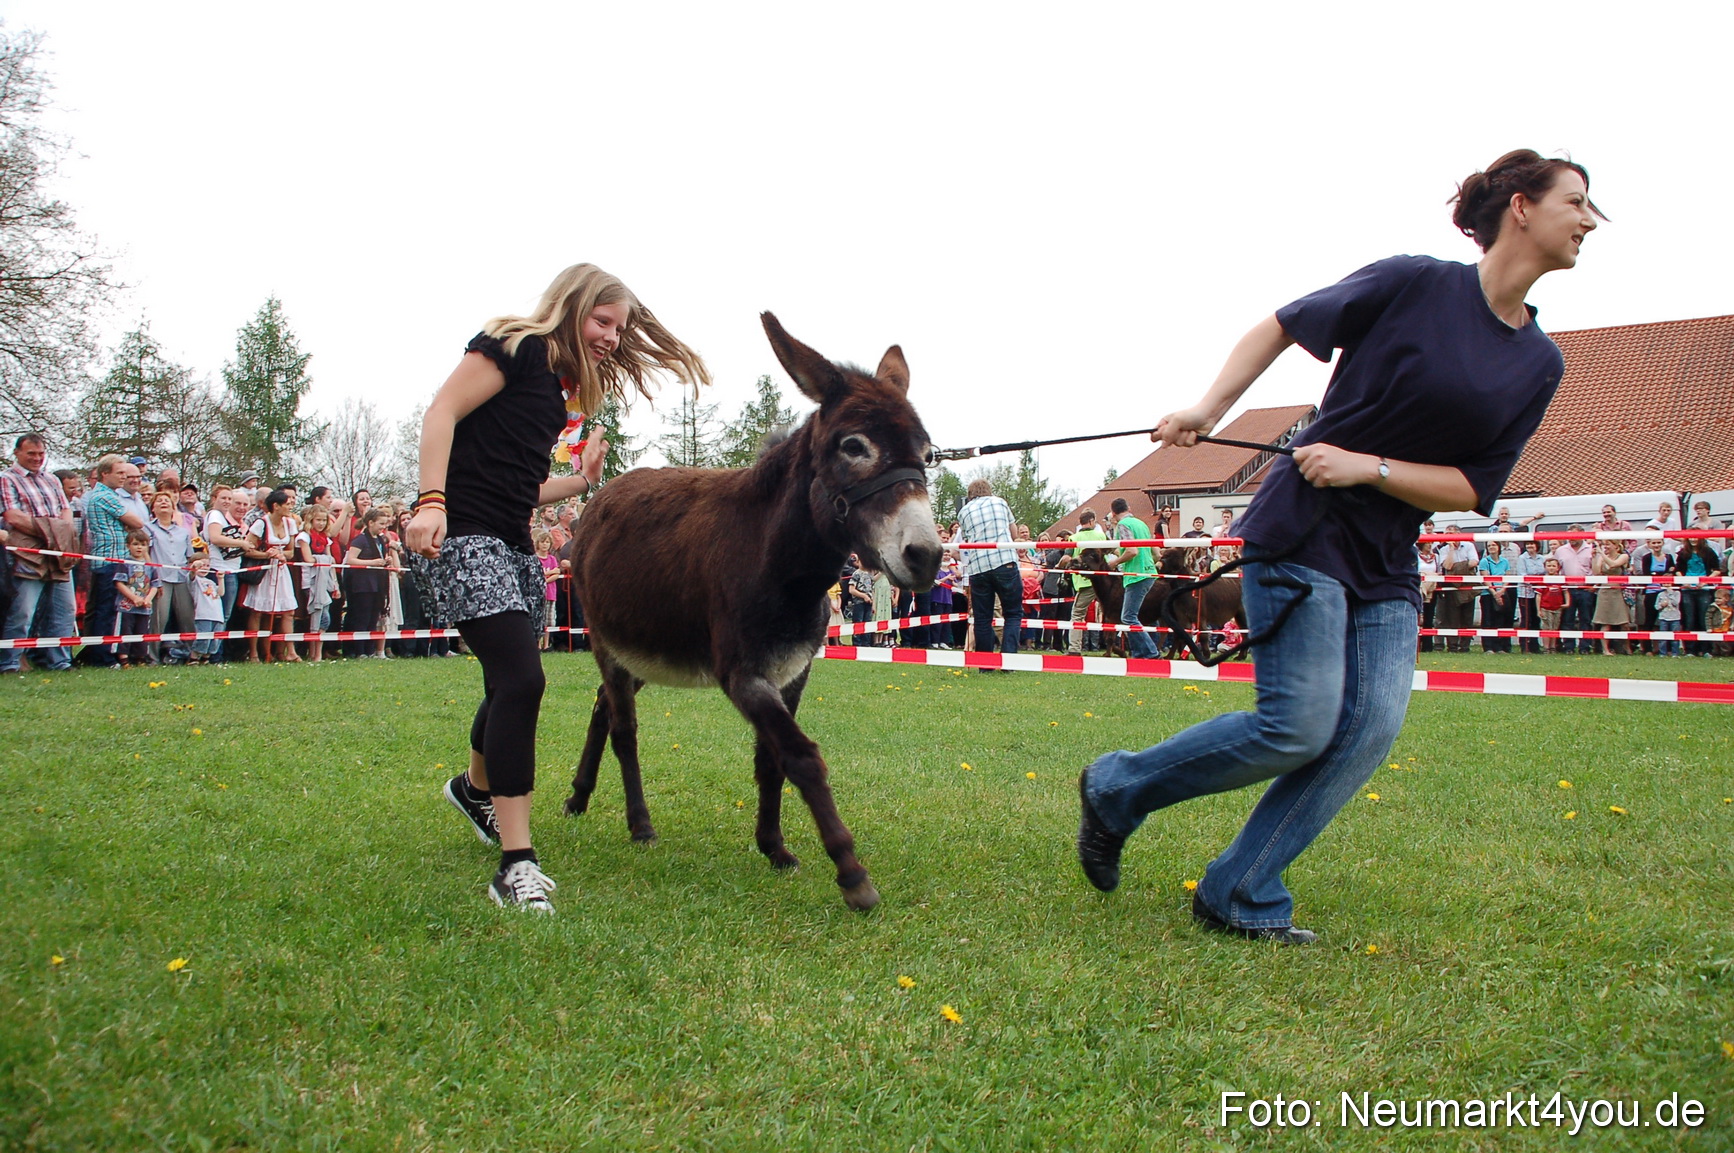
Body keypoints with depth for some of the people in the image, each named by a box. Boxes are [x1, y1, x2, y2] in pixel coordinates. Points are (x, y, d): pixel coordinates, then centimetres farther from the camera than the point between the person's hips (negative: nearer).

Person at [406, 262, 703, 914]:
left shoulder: (560, 385, 20)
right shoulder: (515, 347, -5)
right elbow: (442, 413, -16)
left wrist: (581, 482, 11)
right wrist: (432, 502, -26)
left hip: (514, 544, 10)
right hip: (467, 536, -10)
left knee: (511, 685, 19)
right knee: (520, 679, -19)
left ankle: (475, 788, 49)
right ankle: (516, 865, -17)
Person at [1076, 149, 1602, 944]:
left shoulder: (1540, 364, 8)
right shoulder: (1414, 284, -7)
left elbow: (1471, 489, 3)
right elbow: (1281, 327, 0)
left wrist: (1370, 468, -13)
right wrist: (1206, 411, -11)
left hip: (1387, 563, 7)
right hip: (1304, 530, -7)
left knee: (1372, 728, -6)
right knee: (1299, 728, -11)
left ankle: (1240, 897, 4)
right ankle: (1115, 788, 10)